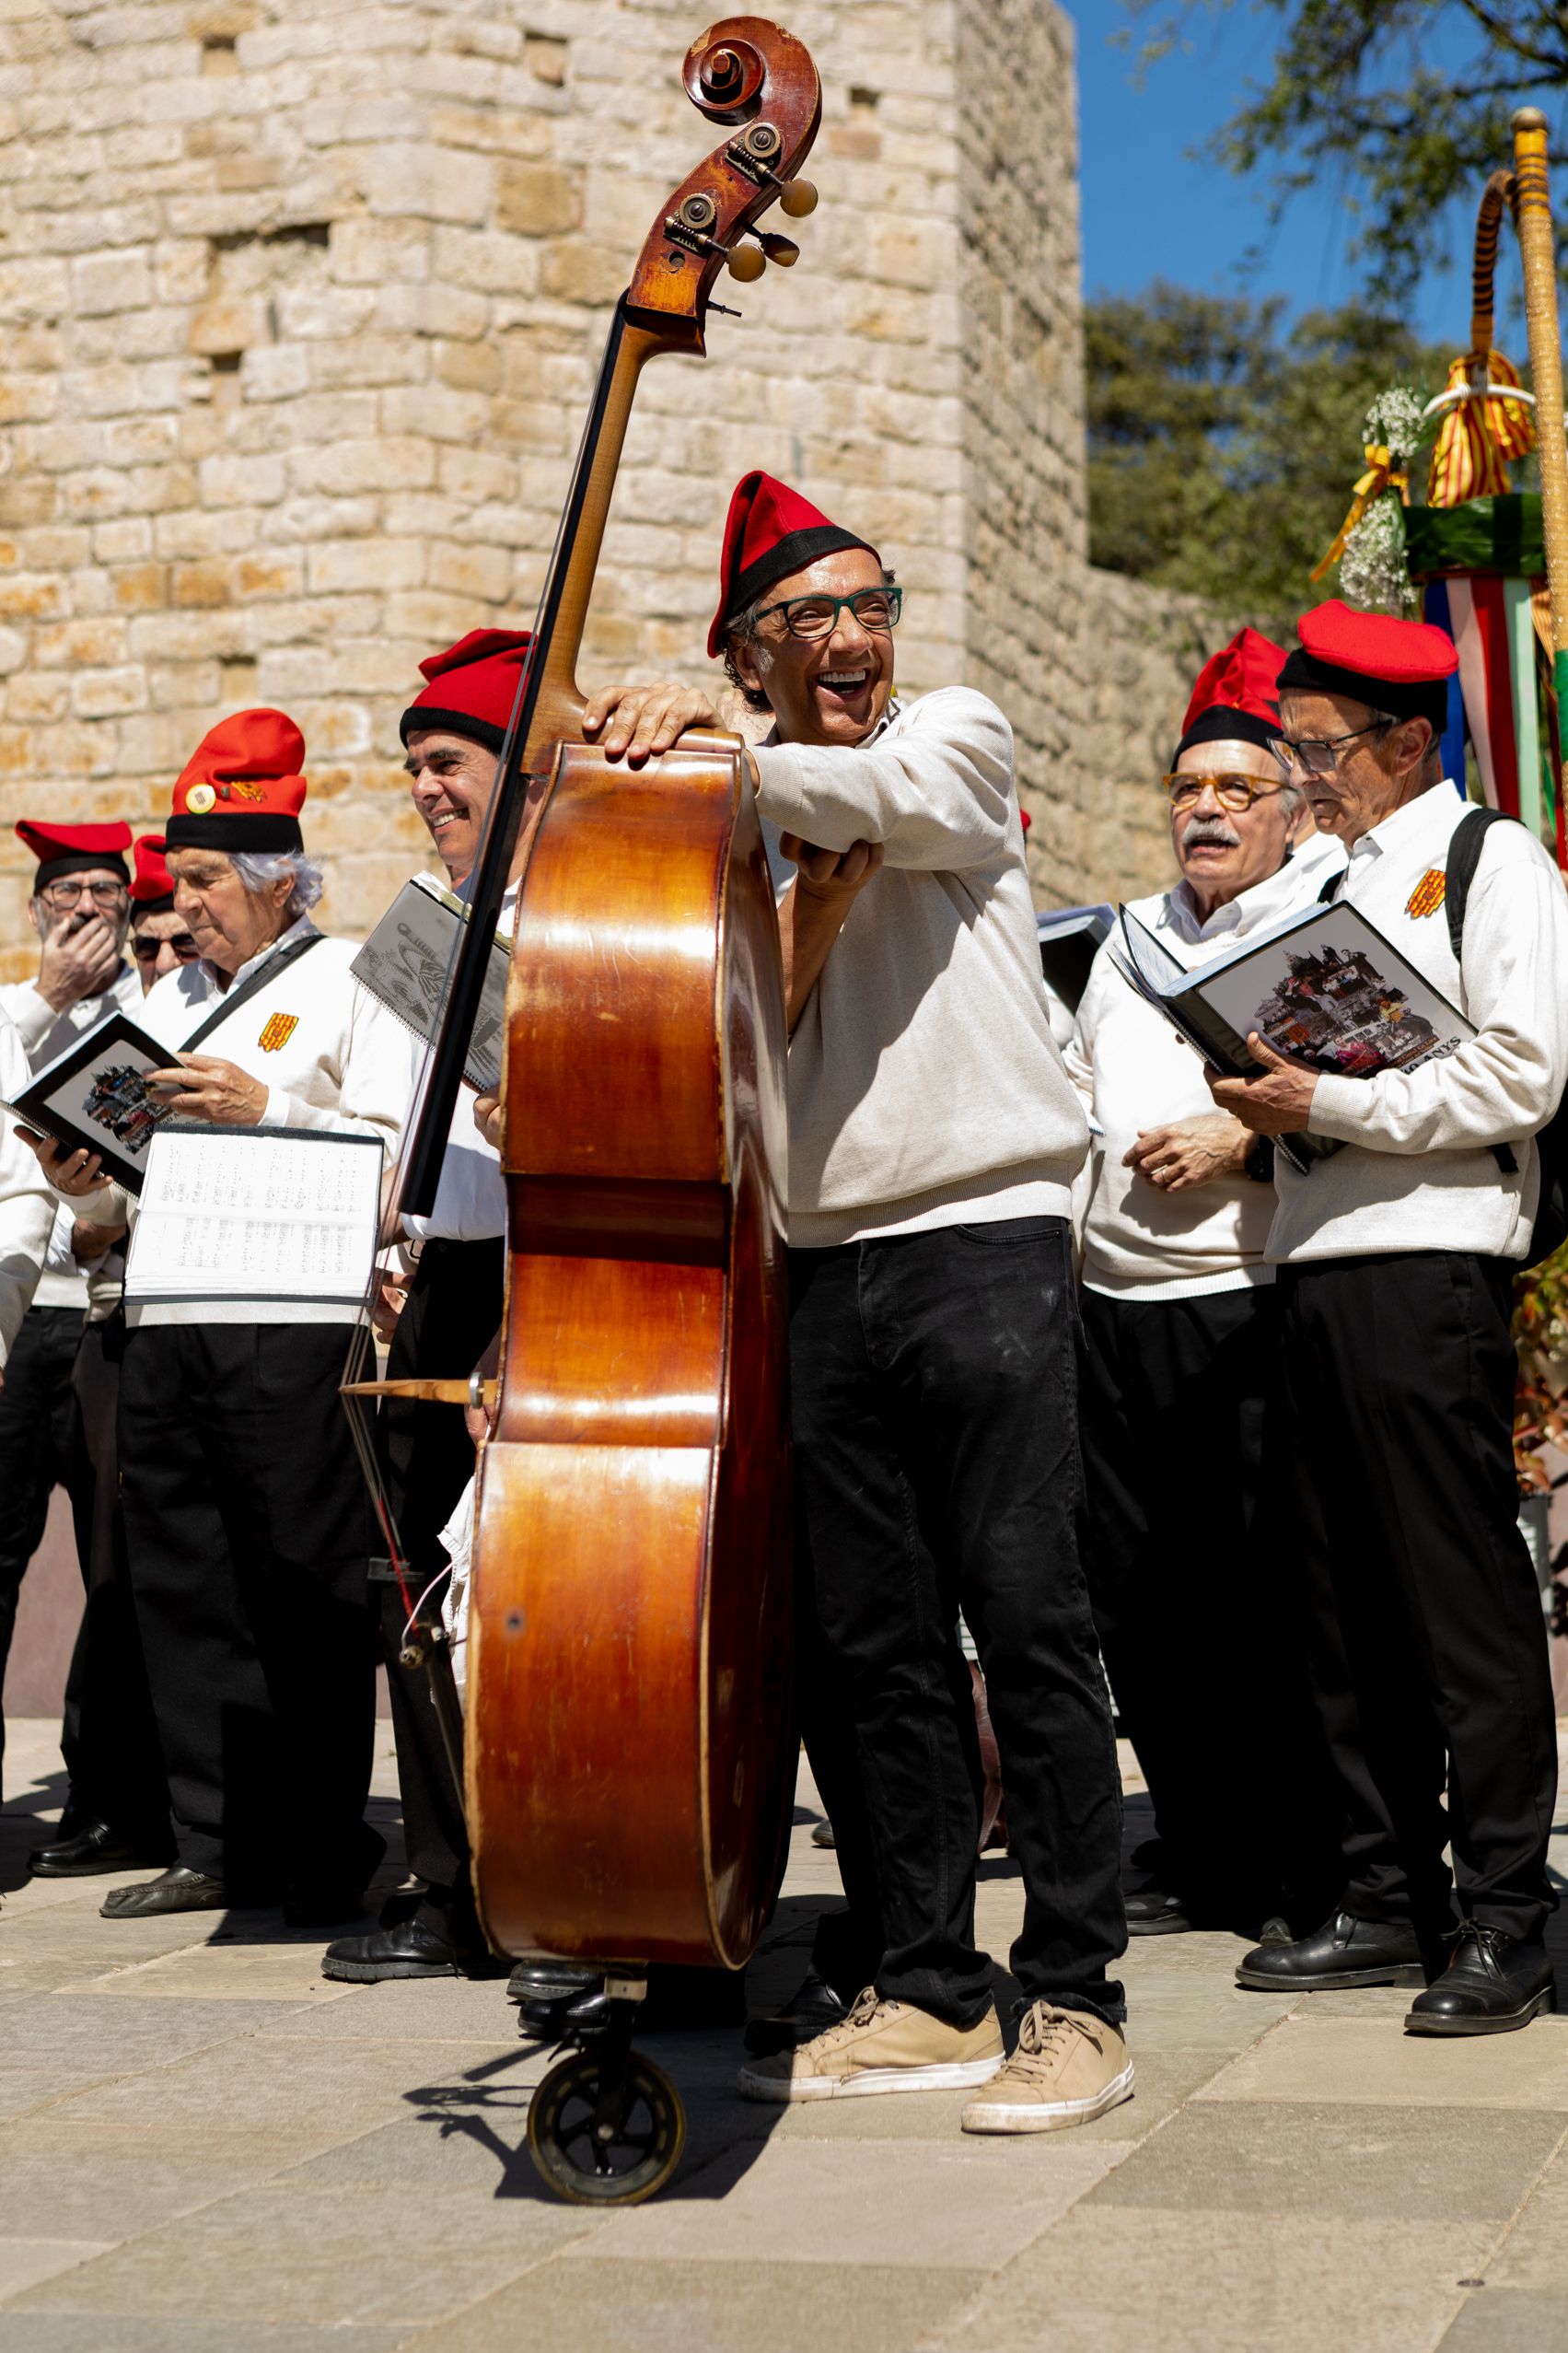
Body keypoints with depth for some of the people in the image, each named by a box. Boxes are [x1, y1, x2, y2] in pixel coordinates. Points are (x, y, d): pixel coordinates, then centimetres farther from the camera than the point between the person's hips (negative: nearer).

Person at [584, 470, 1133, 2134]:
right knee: (867, 1649, 6)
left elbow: (886, 797, -17)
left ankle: (1074, 1999, -2)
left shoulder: (956, 736, 8)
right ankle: (925, 1991, 15)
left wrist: (712, 752, -23)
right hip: (820, 1265, 5)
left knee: (1025, 1619, -7)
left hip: (983, 1239, -4)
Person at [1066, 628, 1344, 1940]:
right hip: (1115, 1306, 7)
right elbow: (1073, 1091, 33)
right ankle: (1201, 1860, 20)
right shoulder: (1132, 940, 21)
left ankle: (1312, 1876, 8)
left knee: (1266, 1607, -5)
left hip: (1253, 1306, -7)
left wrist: (1248, 1143, -18)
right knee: (1139, 1608, 8)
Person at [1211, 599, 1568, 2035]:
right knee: (1347, 1604, 8)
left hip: (1430, 1262, -8)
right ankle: (1391, 1900, 16)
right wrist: (1268, 1099, 10)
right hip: (1314, 1259, 8)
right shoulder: (1338, 878, 23)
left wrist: (1331, 1105, -13)